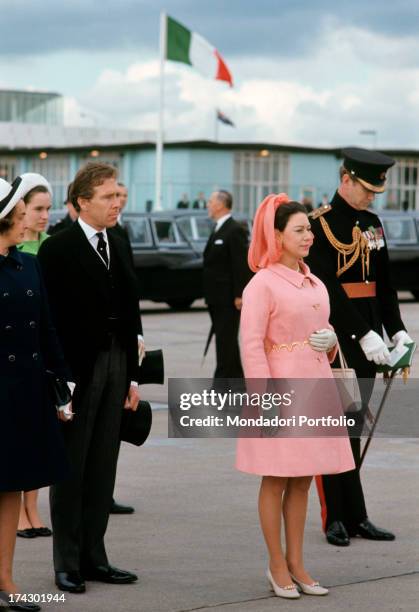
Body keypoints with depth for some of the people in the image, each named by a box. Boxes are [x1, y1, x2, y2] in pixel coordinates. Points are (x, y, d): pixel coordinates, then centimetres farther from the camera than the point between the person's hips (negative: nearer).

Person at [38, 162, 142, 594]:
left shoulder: (119, 248, 12)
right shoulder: (57, 250, -9)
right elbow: (51, 319, -12)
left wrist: (131, 375, 12)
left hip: (115, 364, 6)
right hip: (77, 368, -6)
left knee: (102, 467, 10)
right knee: (71, 469, 2)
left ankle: (93, 557, 18)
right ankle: (67, 563, 9)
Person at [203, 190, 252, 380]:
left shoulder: (235, 230, -13)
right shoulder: (218, 230, 16)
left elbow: (241, 264, -17)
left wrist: (239, 295, -20)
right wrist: (209, 295, 17)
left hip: (228, 298, -10)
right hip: (217, 298, 10)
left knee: (225, 341, -8)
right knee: (225, 340, 15)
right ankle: (236, 378, 23)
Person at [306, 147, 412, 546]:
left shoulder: (373, 224, 13)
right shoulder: (320, 224, -10)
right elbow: (328, 288, -17)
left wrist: (397, 330, 5)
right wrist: (364, 334, -21)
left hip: (366, 340, 7)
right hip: (333, 338, -7)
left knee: (353, 429, 10)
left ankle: (355, 518, 13)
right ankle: (335, 519, 6)